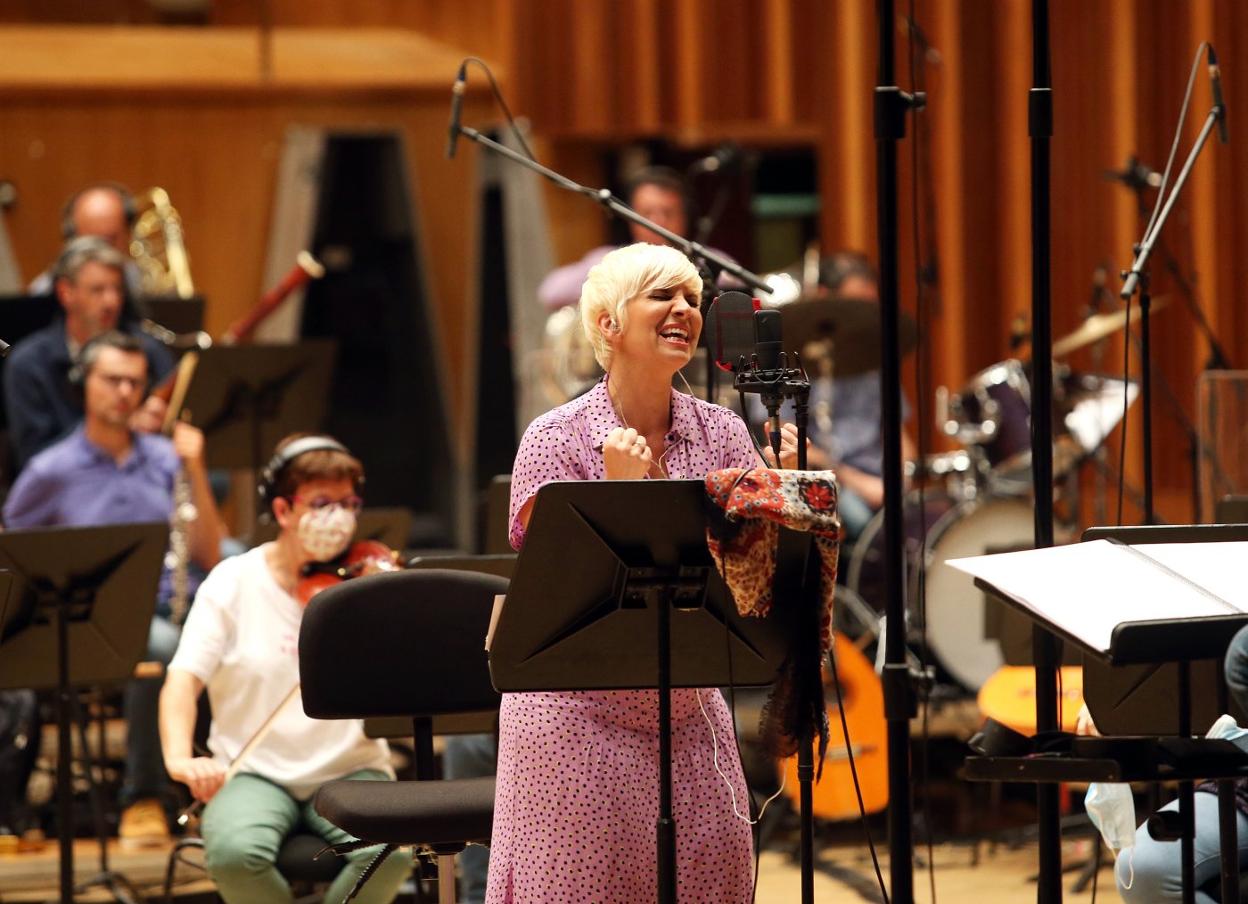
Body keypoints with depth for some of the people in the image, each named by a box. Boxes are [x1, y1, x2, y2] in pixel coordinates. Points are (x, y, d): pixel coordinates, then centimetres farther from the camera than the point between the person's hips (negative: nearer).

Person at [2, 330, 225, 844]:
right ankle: (142, 799, -24)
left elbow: (208, 557, 8)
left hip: (168, 608, 3)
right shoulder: (52, 472, 5)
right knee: (161, 645, -38)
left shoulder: (166, 460, 13)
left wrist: (195, 470, 0)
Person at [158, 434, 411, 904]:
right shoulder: (234, 583, 0)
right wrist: (179, 758, -26)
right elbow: (184, 678, -8)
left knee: (392, 849, -30)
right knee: (234, 851, -33)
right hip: (256, 774, -1)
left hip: (349, 773, 1)